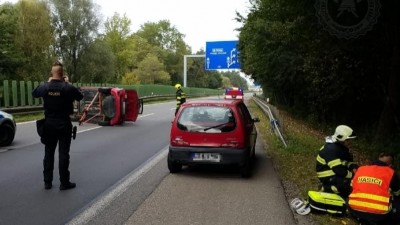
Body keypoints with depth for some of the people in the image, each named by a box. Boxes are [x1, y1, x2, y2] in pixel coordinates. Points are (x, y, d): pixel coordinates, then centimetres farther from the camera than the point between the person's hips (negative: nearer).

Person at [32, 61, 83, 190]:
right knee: (63, 154, 2)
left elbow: (34, 93, 17)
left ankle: (47, 182, 19)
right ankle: (64, 183, 8)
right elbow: (80, 97, 4)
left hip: (49, 124, 3)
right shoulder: (68, 88, -14)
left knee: (48, 153, 13)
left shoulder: (45, 87, -5)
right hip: (64, 125, -3)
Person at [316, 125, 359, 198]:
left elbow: (348, 161, 13)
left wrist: (353, 167, -8)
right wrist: (352, 175, -21)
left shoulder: (341, 146, 8)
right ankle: (327, 189, -10)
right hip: (328, 176, -10)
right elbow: (338, 170, -29)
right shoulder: (330, 149, -25)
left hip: (337, 172, 10)